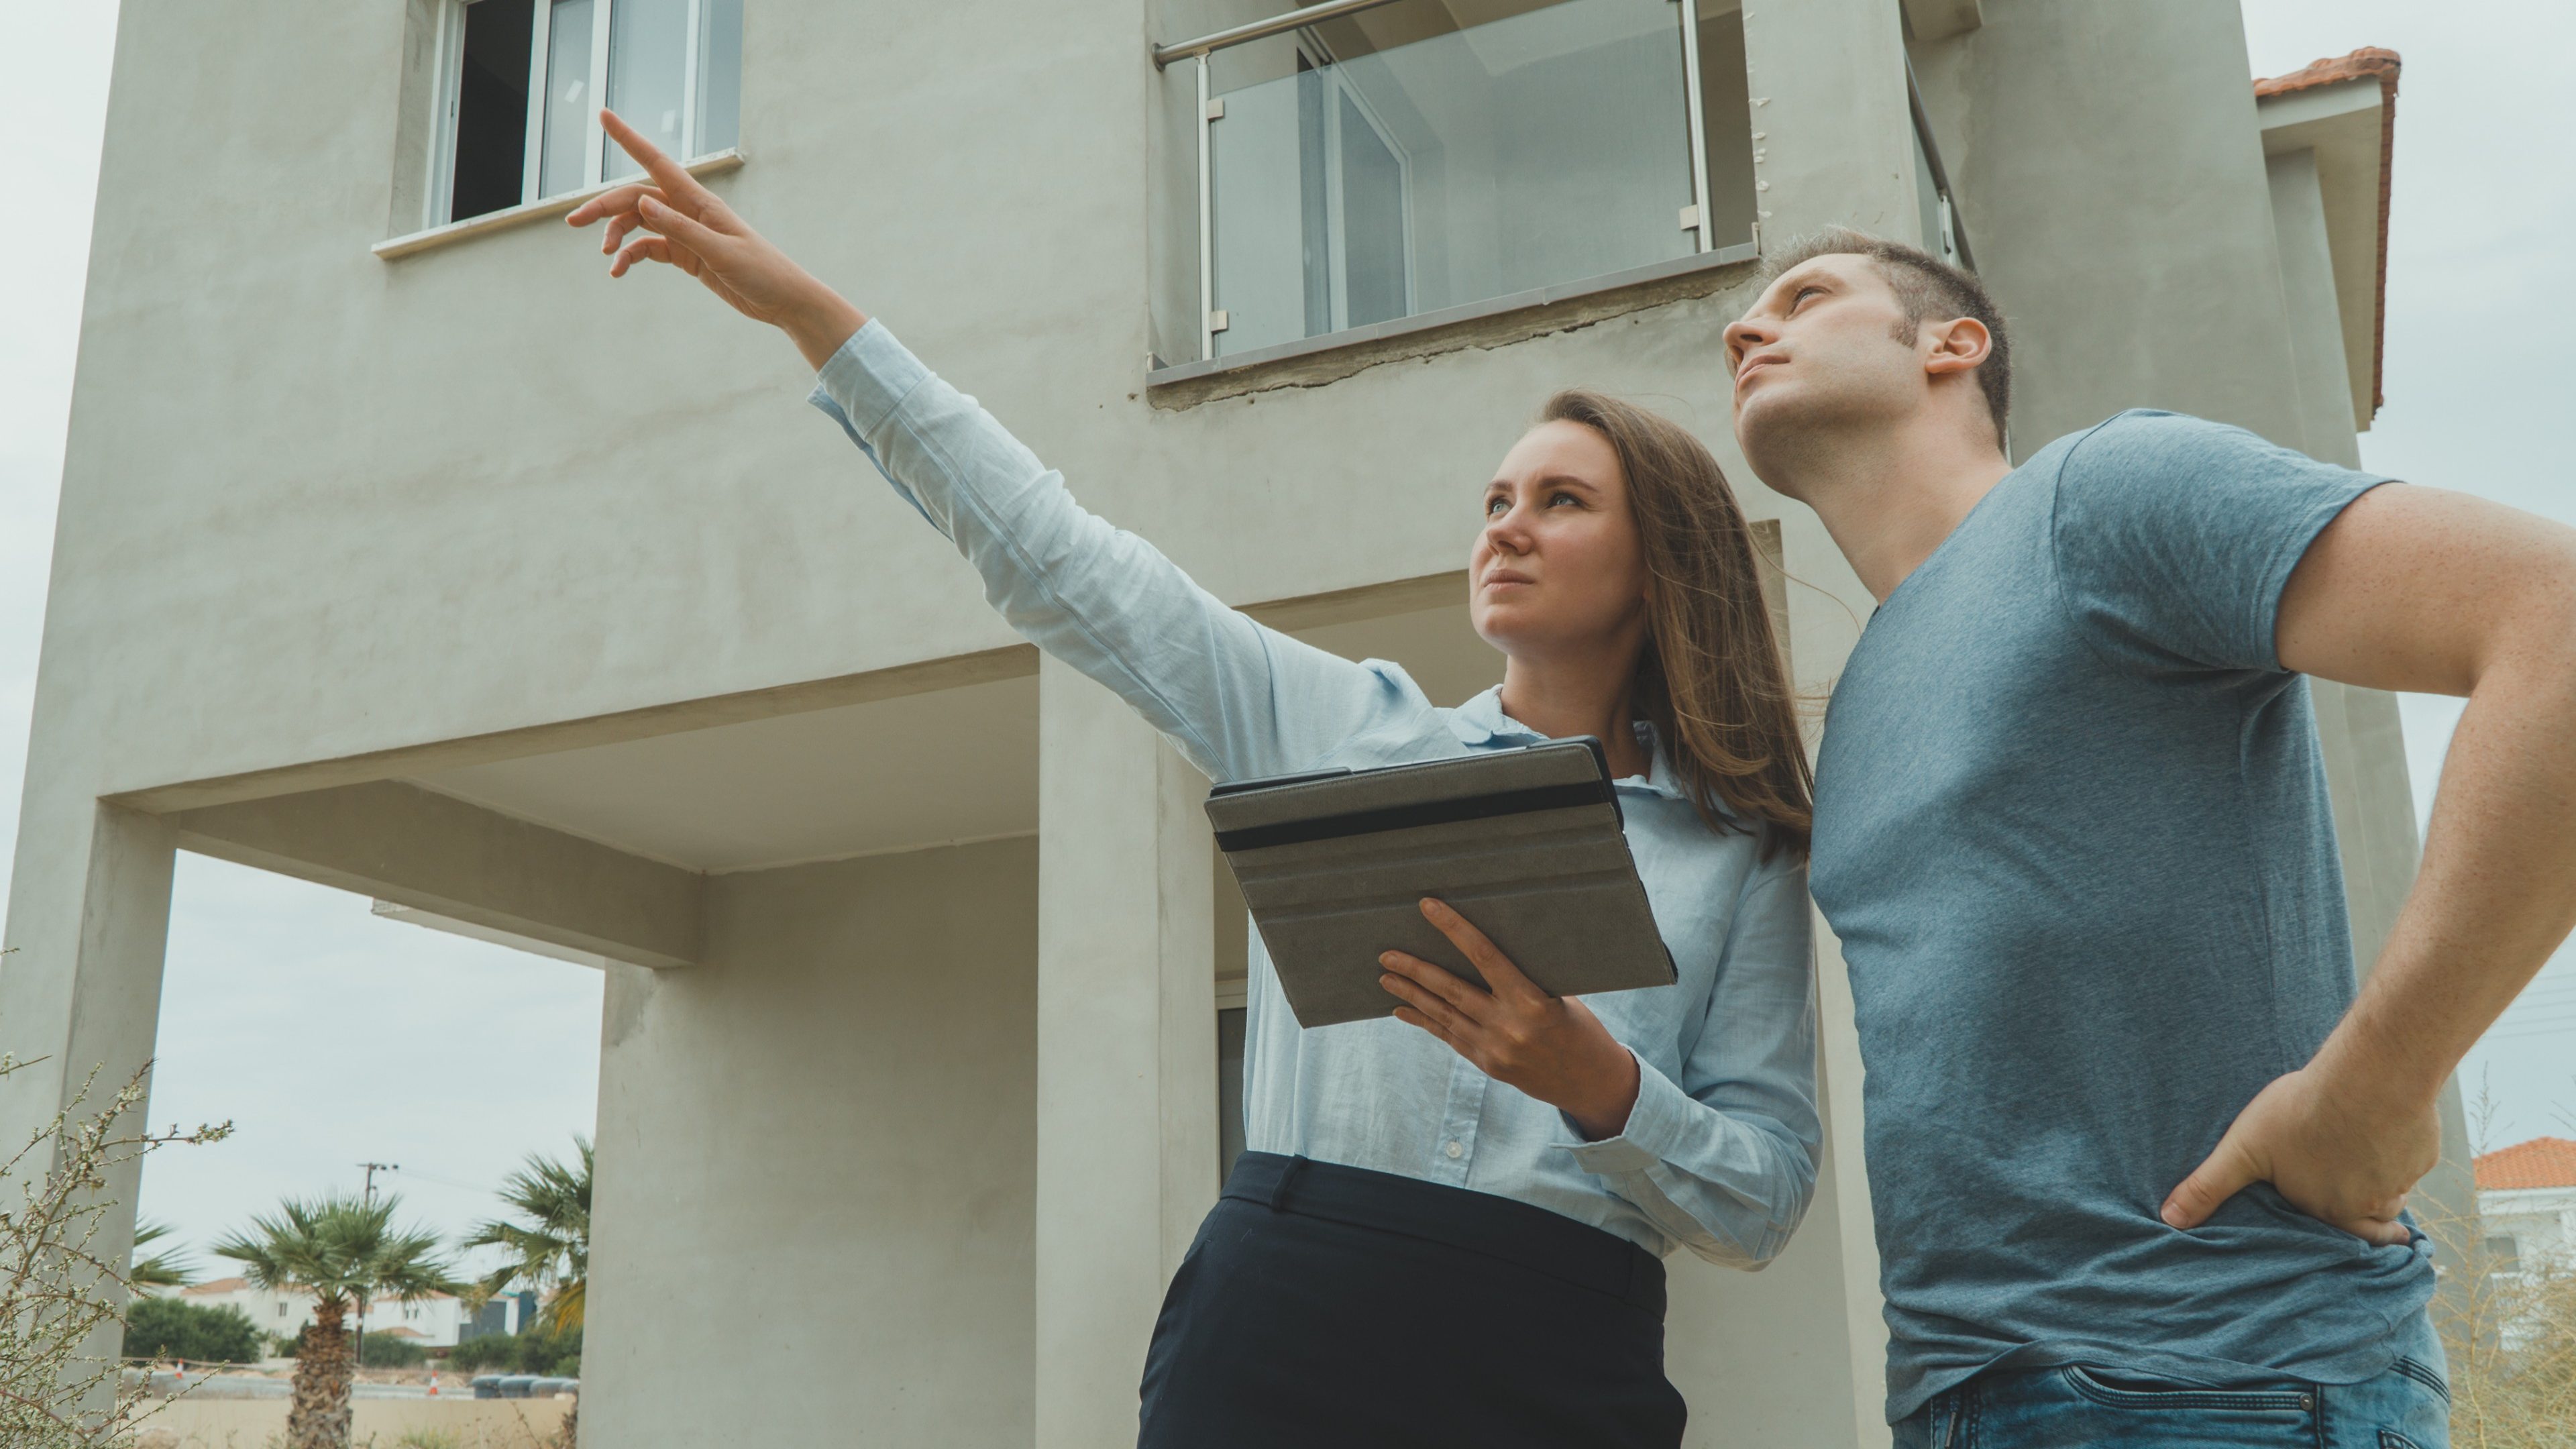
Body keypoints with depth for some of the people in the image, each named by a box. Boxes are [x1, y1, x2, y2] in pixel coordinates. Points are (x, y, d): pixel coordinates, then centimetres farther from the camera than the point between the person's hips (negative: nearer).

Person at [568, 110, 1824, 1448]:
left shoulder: (1741, 856, 6)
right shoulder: (1339, 726, 9)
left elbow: (1766, 1197, 4)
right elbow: (1053, 561, 5)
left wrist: (1597, 1081, -16)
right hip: (1273, 1336, 1)